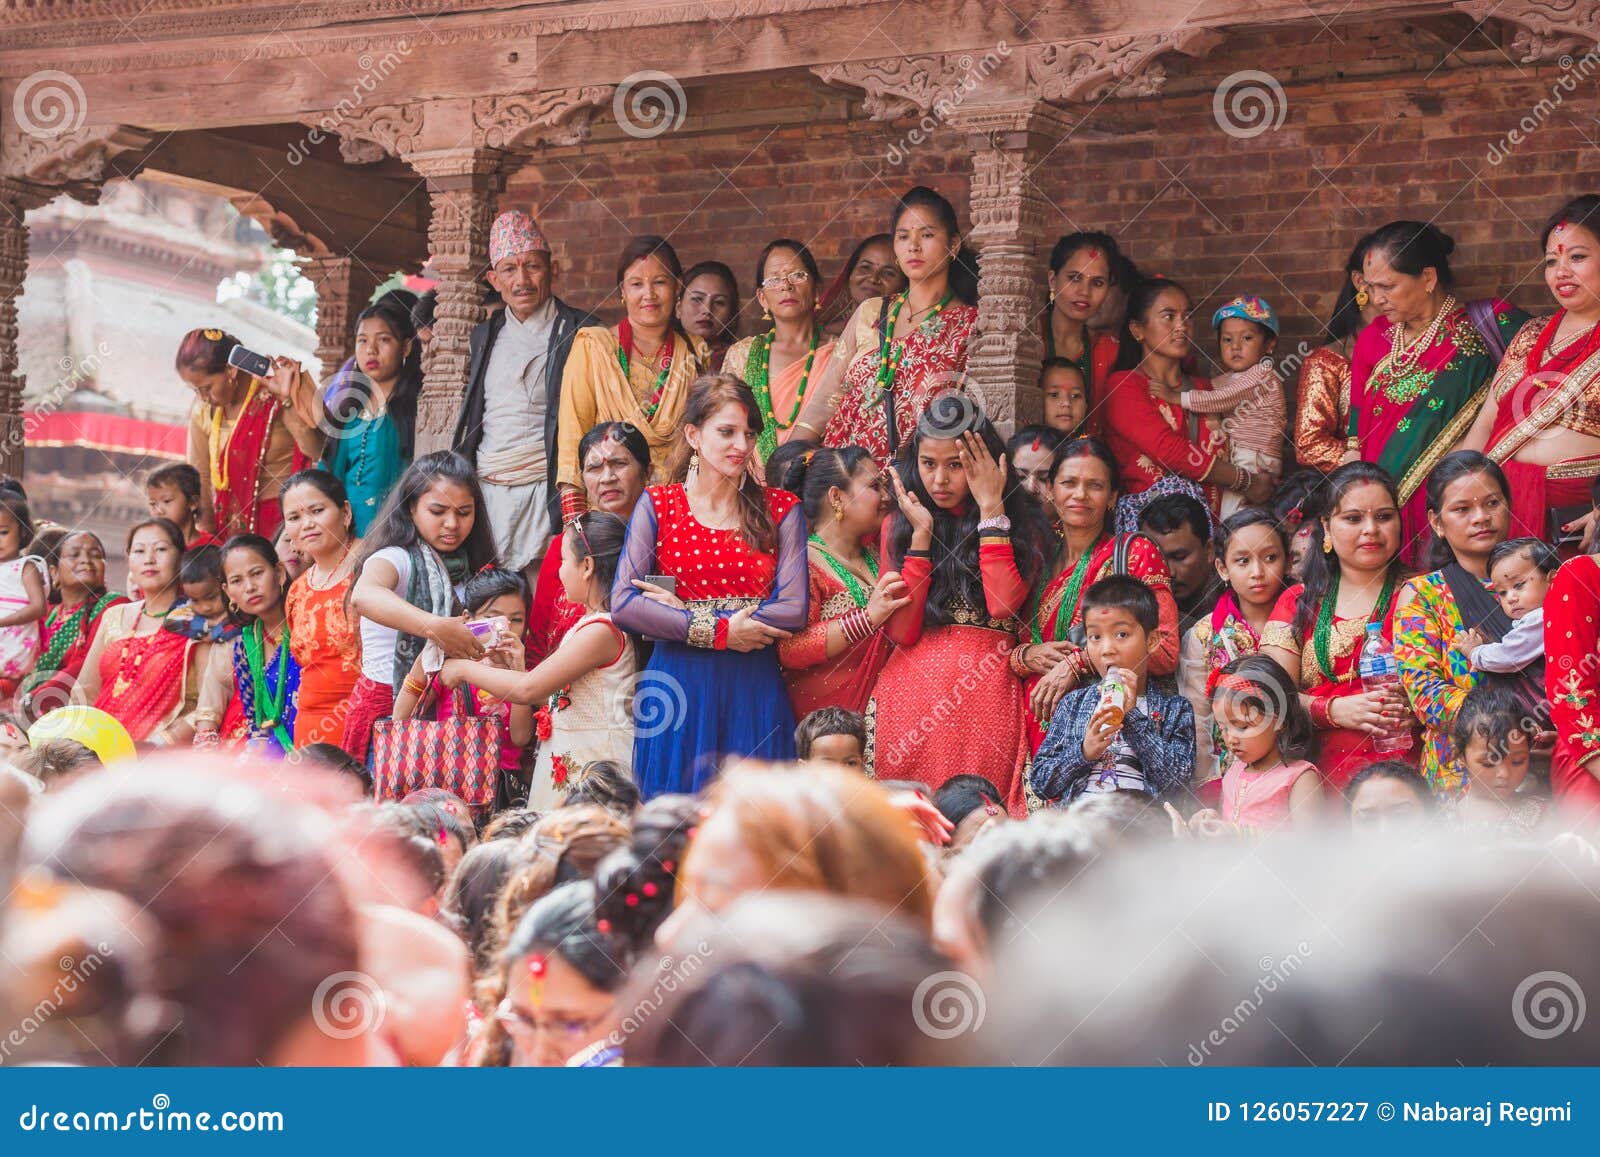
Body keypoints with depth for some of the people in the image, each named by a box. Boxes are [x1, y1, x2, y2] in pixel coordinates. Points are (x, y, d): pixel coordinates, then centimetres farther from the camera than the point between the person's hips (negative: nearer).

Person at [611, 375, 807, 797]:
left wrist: (687, 614, -8)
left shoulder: (781, 509, 7)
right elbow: (623, 605, -5)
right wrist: (718, 631, -11)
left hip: (754, 689, 1)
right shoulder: (657, 505, 5)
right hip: (678, 686, -1)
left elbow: (794, 610, -5)